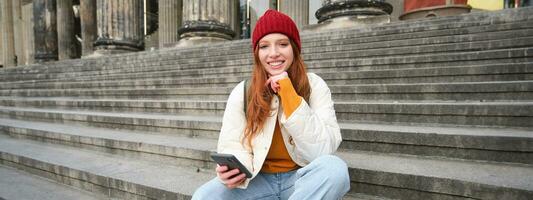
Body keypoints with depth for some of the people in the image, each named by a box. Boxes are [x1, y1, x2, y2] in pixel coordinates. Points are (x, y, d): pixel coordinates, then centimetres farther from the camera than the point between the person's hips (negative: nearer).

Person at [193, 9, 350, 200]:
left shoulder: (314, 86, -8)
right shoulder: (241, 92, -4)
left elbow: (324, 150, -18)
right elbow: (233, 146, -6)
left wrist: (287, 91, -21)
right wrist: (233, 171, -31)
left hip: (301, 179, 0)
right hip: (258, 181, 1)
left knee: (334, 168, -32)